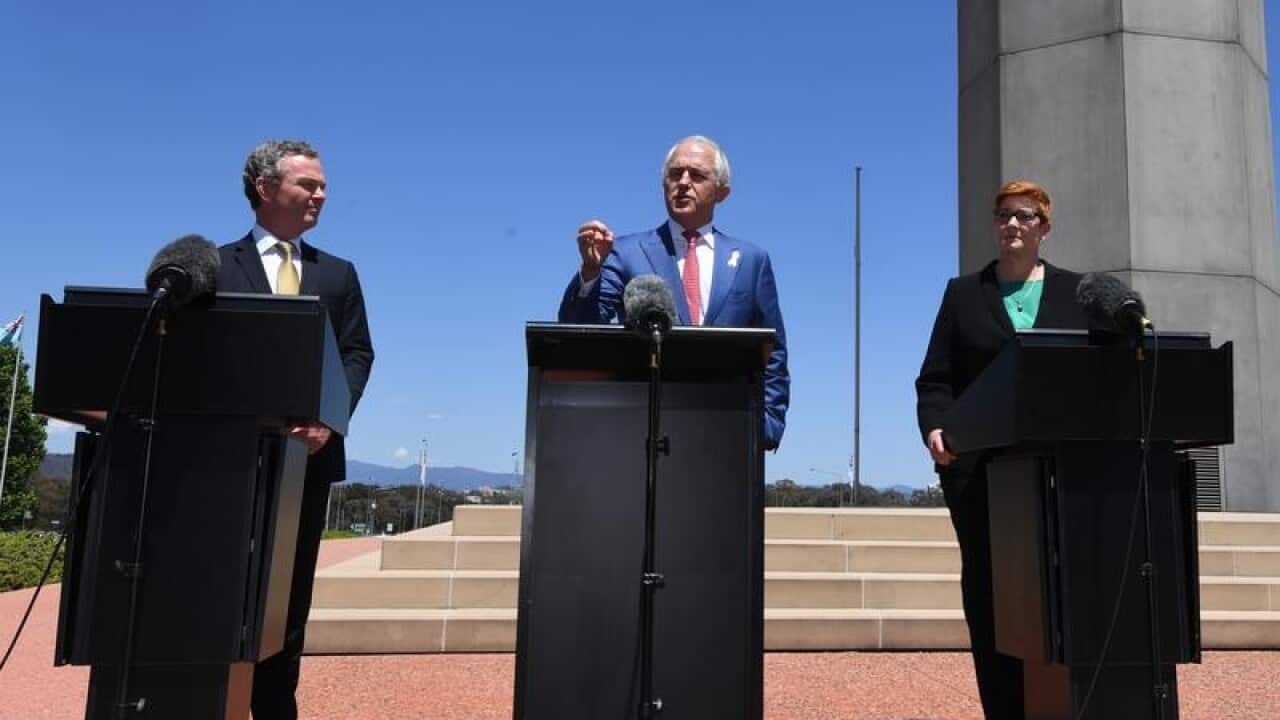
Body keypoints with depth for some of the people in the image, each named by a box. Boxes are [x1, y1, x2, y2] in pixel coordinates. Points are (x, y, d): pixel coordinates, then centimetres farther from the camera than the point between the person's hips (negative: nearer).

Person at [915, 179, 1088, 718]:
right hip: (979, 465, 0)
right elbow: (935, 379, 5)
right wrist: (934, 428, -14)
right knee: (988, 586, 0)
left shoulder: (1076, 292, 16)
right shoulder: (963, 293, 13)